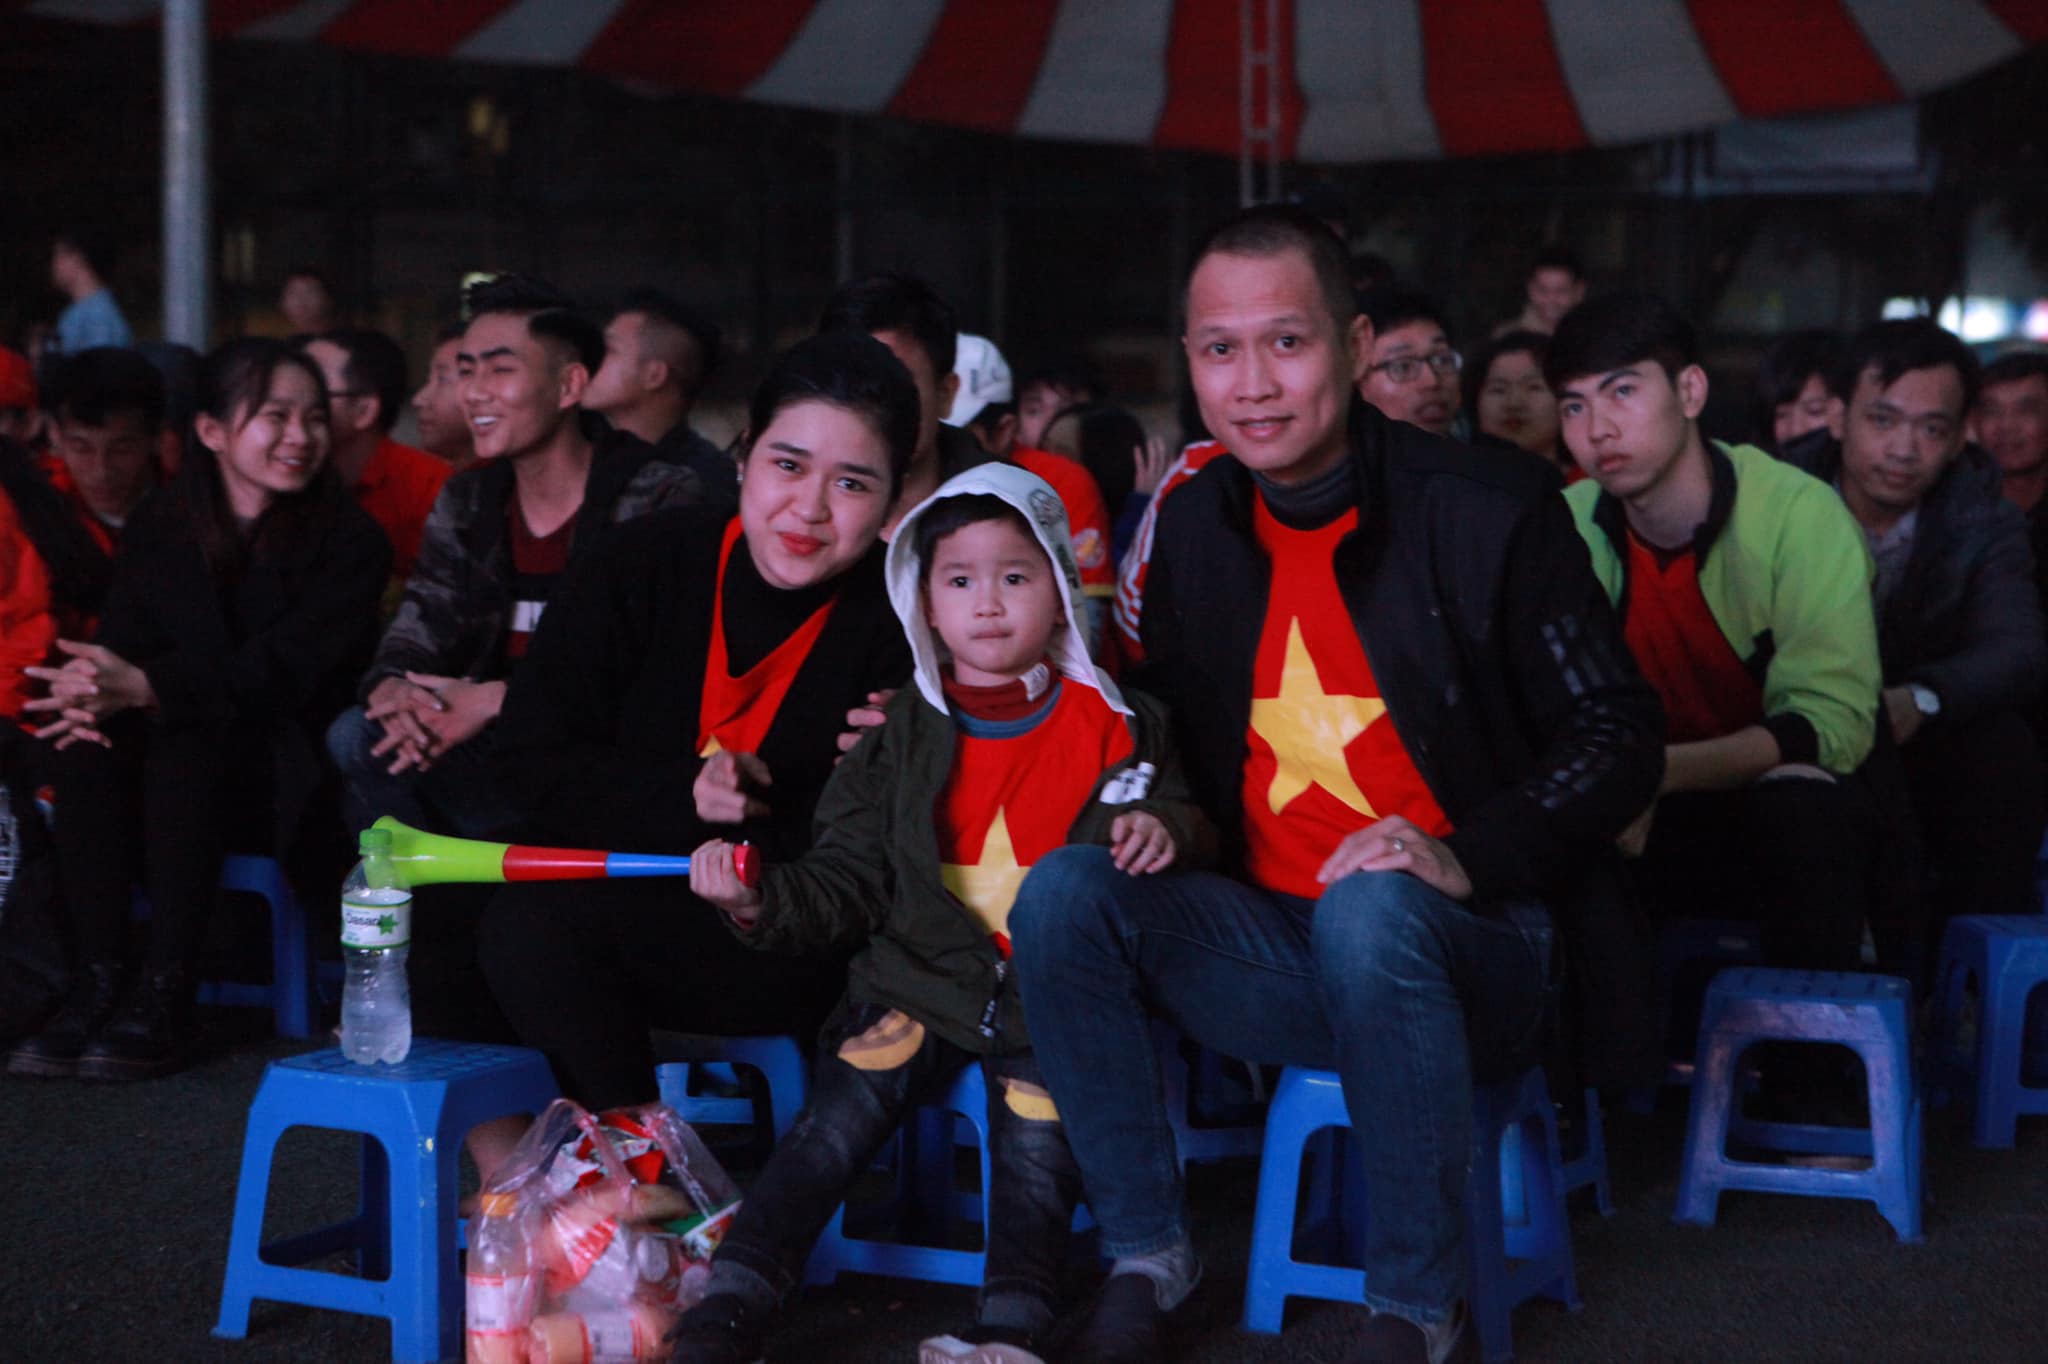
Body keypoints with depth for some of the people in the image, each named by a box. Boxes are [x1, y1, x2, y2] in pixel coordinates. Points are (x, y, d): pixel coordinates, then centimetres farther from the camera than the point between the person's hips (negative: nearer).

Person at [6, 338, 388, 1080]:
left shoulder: (349, 540, -5)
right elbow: (120, 640, 0)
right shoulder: (159, 529, 10)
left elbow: (284, 670, -17)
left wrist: (145, 687, -31)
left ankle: (165, 995, -33)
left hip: (290, 778, -4)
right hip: (177, 760, 4)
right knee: (89, 744, -26)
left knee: (186, 742, -33)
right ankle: (95, 984, -27)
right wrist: (95, 693, -27)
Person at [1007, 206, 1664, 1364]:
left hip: (1464, 955, -4)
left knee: (1369, 908, -38)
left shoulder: (1488, 510, -9)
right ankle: (1148, 1256, -6)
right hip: (1276, 952, 5)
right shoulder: (1193, 531, 6)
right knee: (1064, 891, -18)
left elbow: (1617, 739, -9)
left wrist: (1463, 854, -22)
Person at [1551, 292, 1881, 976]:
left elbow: (1834, 721, -23)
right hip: (1659, 823, 3)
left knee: (1801, 799, -34)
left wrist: (1660, 769, -37)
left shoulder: (1800, 513, -17)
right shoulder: (1566, 528, -6)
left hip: (1800, 814, -2)